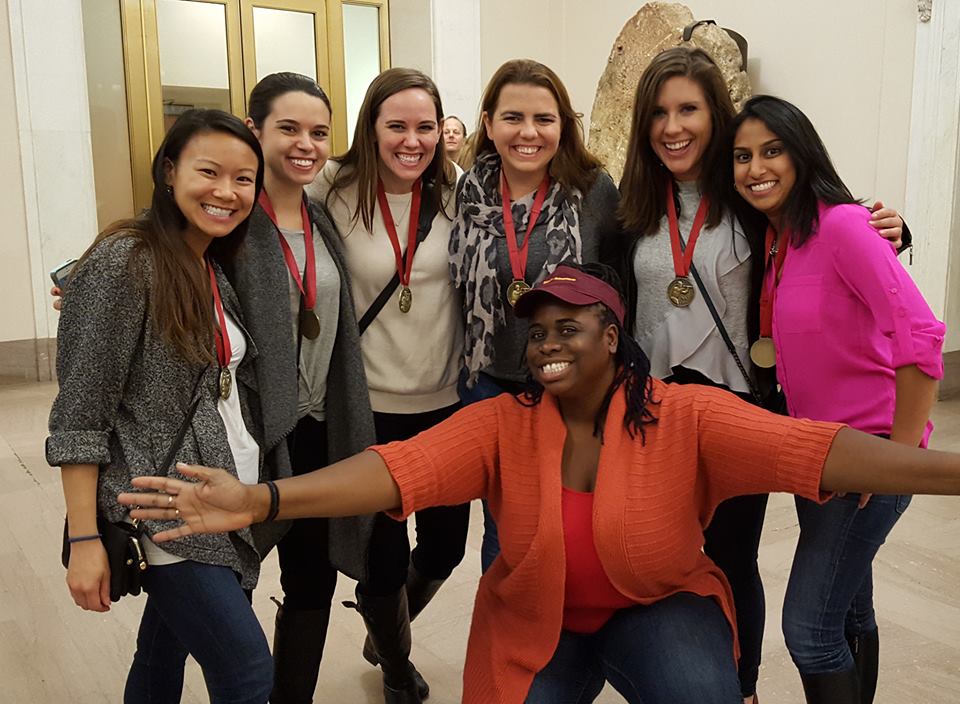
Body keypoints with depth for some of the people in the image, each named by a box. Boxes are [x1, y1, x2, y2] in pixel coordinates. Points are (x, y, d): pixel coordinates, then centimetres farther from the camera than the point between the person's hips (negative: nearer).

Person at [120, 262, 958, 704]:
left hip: (660, 610, -1)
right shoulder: (501, 424, -15)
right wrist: (262, 500, -41)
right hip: (535, 626, 2)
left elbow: (811, 448, -28)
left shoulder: (684, 416, -18)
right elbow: (398, 468, -27)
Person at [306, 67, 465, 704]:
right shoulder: (337, 192, -9)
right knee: (384, 556, 10)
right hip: (370, 406, -2)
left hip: (448, 401, 3)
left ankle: (385, 630, 51)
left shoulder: (456, 191, -2)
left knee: (445, 547, 16)